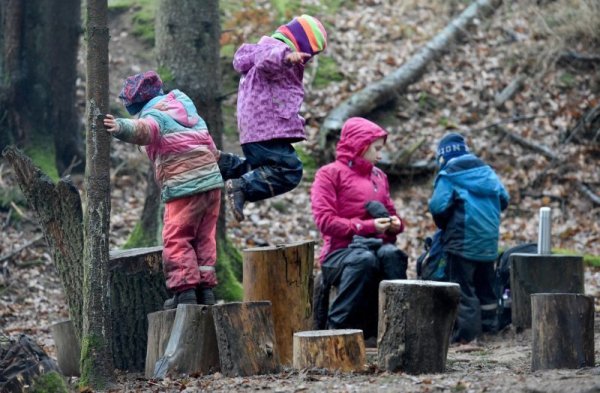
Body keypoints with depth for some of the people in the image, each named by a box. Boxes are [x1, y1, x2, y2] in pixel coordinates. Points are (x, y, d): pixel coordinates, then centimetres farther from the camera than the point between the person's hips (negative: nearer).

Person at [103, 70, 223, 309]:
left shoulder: (154, 116, -7)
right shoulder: (182, 102, 19)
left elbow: (144, 130, -35)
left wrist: (122, 128, -52)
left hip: (185, 186, -8)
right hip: (211, 179, 8)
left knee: (176, 240, -2)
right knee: (204, 238, 15)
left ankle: (185, 291, -8)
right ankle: (205, 287, 14)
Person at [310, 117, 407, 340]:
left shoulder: (379, 177, 22)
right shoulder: (330, 174, 3)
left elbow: (390, 211, 29)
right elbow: (325, 220, -7)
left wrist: (395, 223, 2)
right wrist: (367, 226, -15)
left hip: (377, 244, 4)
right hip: (340, 251, -4)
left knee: (391, 255, -32)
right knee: (363, 259, -39)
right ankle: (337, 326, -34)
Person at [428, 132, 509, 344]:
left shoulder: (448, 175, -7)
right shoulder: (487, 171, 11)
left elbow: (438, 207, -15)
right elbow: (503, 199, 10)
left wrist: (443, 225, 4)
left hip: (463, 240, -6)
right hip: (488, 239, 6)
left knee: (463, 286, -4)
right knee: (485, 284, 17)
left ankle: (466, 332, -8)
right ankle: (489, 325, 21)